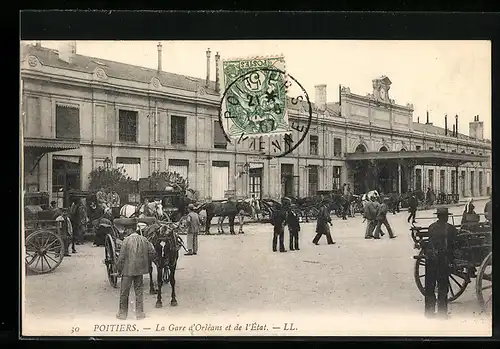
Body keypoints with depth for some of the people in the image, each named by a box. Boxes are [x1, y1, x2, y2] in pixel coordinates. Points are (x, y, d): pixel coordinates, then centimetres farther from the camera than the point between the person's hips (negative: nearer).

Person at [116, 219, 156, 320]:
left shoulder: (126, 240, -14)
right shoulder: (144, 239, 0)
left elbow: (121, 257, -12)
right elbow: (153, 253, 0)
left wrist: (119, 269, 0)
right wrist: (145, 262, 12)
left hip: (127, 270, -4)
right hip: (140, 270, 4)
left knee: (124, 292, 10)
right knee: (139, 291, 14)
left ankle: (122, 314, 20)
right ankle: (140, 313, 18)